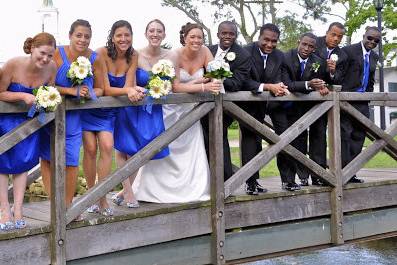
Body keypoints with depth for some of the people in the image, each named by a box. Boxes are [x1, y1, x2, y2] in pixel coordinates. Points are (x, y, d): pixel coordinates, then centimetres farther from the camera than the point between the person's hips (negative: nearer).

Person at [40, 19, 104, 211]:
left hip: (74, 115, 1)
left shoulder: (95, 59, -6)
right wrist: (72, 91, -28)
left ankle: (68, 205, 15)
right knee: (47, 158, 6)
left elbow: (100, 89, 6)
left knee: (72, 160, -1)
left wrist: (90, 93, -16)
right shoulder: (58, 54, -15)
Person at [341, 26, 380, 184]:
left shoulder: (374, 57, 16)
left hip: (362, 102, 7)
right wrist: (339, 92, -16)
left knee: (359, 136, 7)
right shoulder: (349, 50, -5)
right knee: (345, 134, -8)